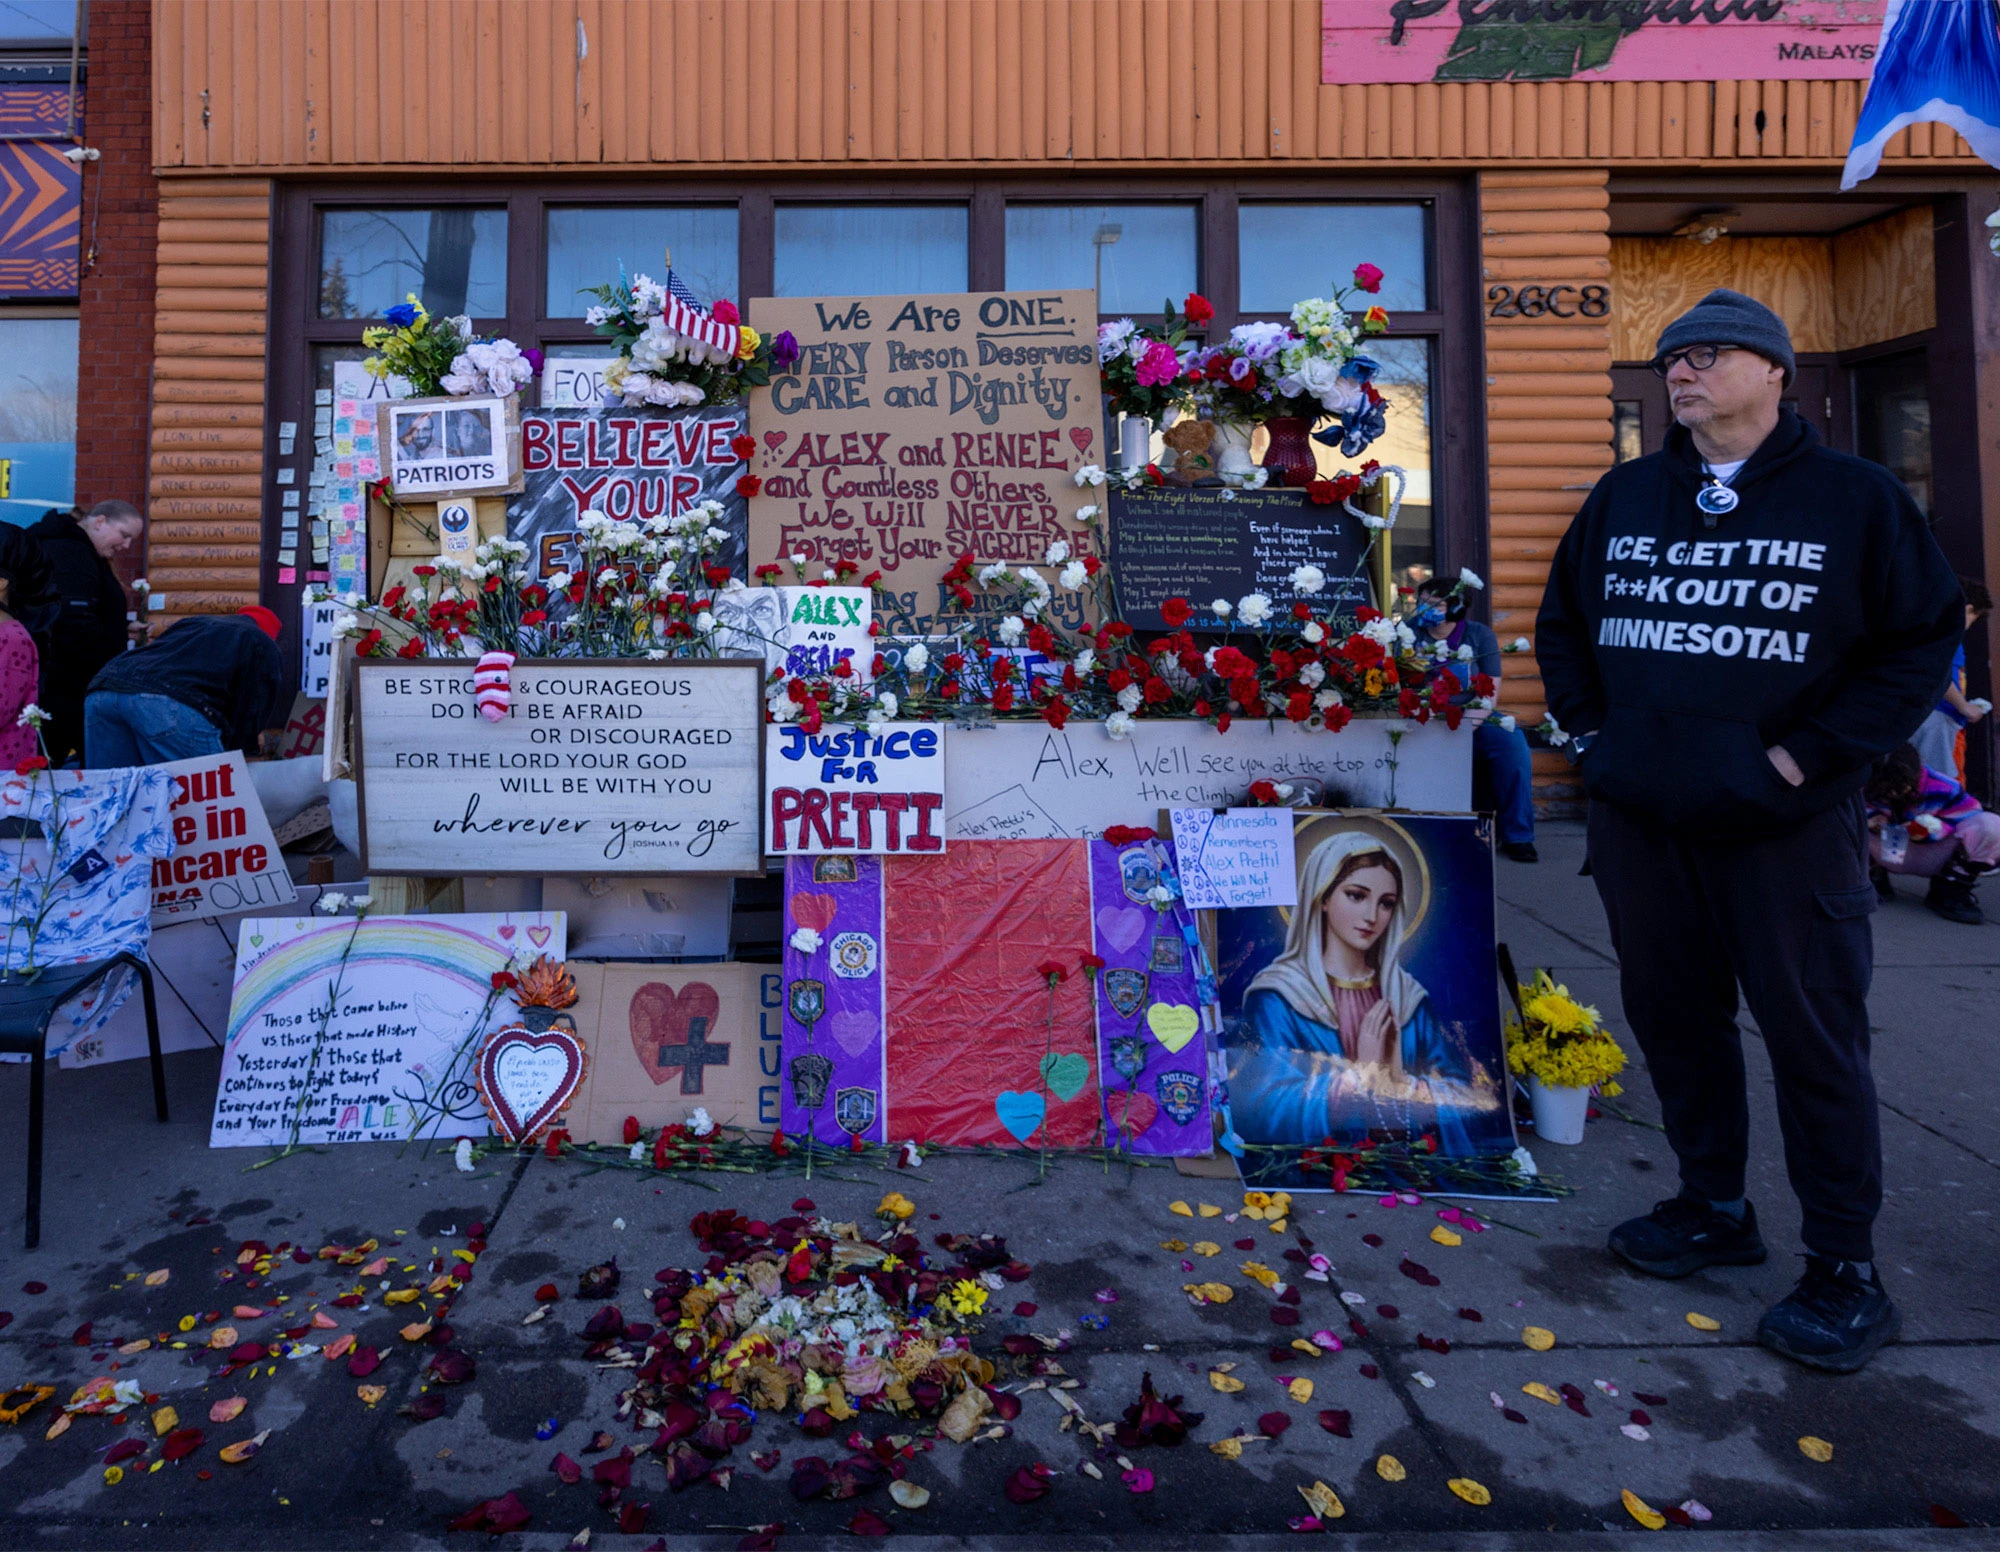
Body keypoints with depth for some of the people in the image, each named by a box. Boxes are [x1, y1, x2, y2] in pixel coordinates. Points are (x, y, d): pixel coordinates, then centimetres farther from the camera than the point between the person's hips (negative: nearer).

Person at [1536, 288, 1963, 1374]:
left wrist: (1812, 754, -11)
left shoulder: (1855, 497, -1)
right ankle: (1713, 1208, 32)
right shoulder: (1626, 496, 11)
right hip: (1638, 817, 5)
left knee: (1814, 1035, 2)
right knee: (1672, 1016, 13)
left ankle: (1844, 1267, 17)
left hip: (1783, 825, -4)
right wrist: (1587, 727, 6)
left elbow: (1923, 636, -3)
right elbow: (1561, 619, 19)